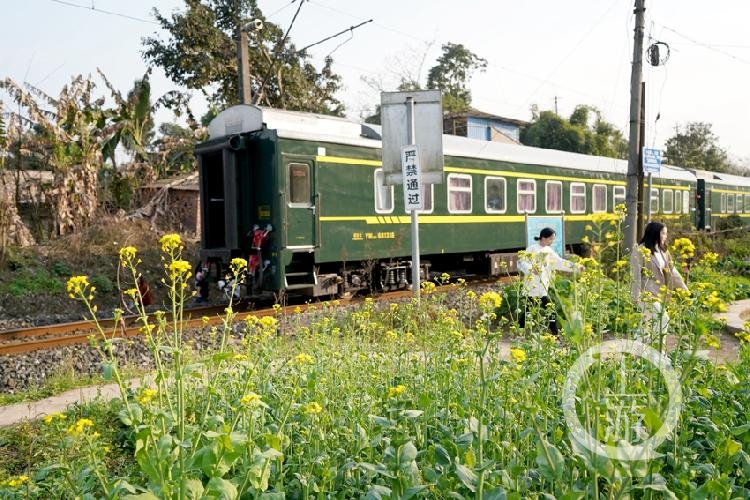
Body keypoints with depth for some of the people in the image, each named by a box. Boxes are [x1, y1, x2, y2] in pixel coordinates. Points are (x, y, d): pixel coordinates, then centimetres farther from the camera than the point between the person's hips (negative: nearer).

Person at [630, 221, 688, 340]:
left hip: (659, 293, 8)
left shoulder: (662, 251, 9)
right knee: (663, 319, -12)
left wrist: (684, 289, 5)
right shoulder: (640, 251, -13)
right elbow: (636, 274, -15)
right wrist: (636, 296, -18)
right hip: (646, 293, -8)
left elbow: (672, 271, 10)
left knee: (650, 323, 11)